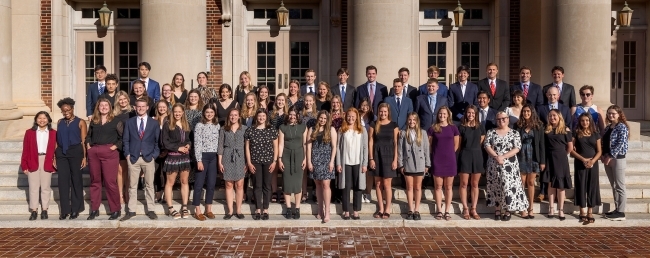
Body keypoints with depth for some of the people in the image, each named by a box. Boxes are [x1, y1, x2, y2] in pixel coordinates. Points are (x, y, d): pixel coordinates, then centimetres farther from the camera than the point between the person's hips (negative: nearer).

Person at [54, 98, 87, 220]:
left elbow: (83, 141, -3)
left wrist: (84, 157, -9)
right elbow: (57, 140, 12)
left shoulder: (80, 122, 1)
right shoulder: (60, 122, 13)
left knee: (76, 180, 3)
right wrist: (54, 157, 8)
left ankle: (75, 209, 13)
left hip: (75, 152, -4)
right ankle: (65, 210, 11)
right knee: (63, 181, 4)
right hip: (61, 153, 4)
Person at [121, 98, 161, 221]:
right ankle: (131, 210, 11)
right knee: (132, 185, 4)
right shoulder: (129, 122, 8)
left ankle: (150, 210, 12)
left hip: (148, 158, 0)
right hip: (133, 158, 1)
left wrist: (154, 155, -4)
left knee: (149, 185, 5)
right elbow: (125, 140, 8)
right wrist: (127, 154, -3)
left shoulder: (154, 123, 6)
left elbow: (157, 141, 5)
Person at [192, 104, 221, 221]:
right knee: (199, 184, 0)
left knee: (211, 184, 8)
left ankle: (208, 209, 17)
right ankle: (197, 211, 6)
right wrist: (199, 160, -15)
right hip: (203, 156, -5)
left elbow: (219, 142, 12)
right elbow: (197, 144, -9)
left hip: (214, 157, 5)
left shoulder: (218, 125, 9)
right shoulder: (199, 125, -5)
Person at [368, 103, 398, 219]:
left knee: (387, 184, -2)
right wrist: (371, 158, -3)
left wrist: (395, 159, -5)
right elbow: (371, 142, 3)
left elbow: (396, 143, 1)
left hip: (388, 155, -2)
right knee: (378, 184, 6)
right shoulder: (374, 125, 5)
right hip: (377, 155, 2)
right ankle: (381, 209, 15)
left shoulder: (393, 125, 2)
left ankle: (387, 209, 8)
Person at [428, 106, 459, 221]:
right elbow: (429, 144, 6)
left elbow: (456, 145, 11)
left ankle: (447, 212, 11)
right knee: (438, 186, 4)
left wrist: (449, 154, 10)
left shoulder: (453, 128, 4)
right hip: (437, 160, -1)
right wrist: (436, 154, 6)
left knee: (448, 187, 5)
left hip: (450, 160, 1)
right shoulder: (433, 128, 1)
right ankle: (439, 211, 10)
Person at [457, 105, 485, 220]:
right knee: (464, 183, -1)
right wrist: (468, 149, 7)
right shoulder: (461, 127, 0)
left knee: (475, 184, 6)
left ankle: (473, 209, 11)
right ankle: (465, 209, 6)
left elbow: (481, 141, 15)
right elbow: (458, 144, 4)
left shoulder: (480, 127, 6)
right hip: (465, 156, -2)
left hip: (477, 156, 2)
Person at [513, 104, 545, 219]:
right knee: (522, 183, 2)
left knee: (531, 183, 6)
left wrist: (543, 161, -2)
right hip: (521, 157, -1)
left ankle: (530, 208, 13)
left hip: (533, 157, 1)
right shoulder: (518, 125, 0)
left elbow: (541, 144, 2)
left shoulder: (538, 126, 2)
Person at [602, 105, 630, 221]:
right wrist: (603, 155, -1)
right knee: (613, 186, 12)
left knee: (620, 186, -4)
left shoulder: (622, 127, -8)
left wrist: (610, 156, -18)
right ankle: (617, 209, 19)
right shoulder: (607, 128, 14)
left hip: (618, 159, -8)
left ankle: (621, 213, -2)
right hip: (608, 159, 8)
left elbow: (621, 143, -17)